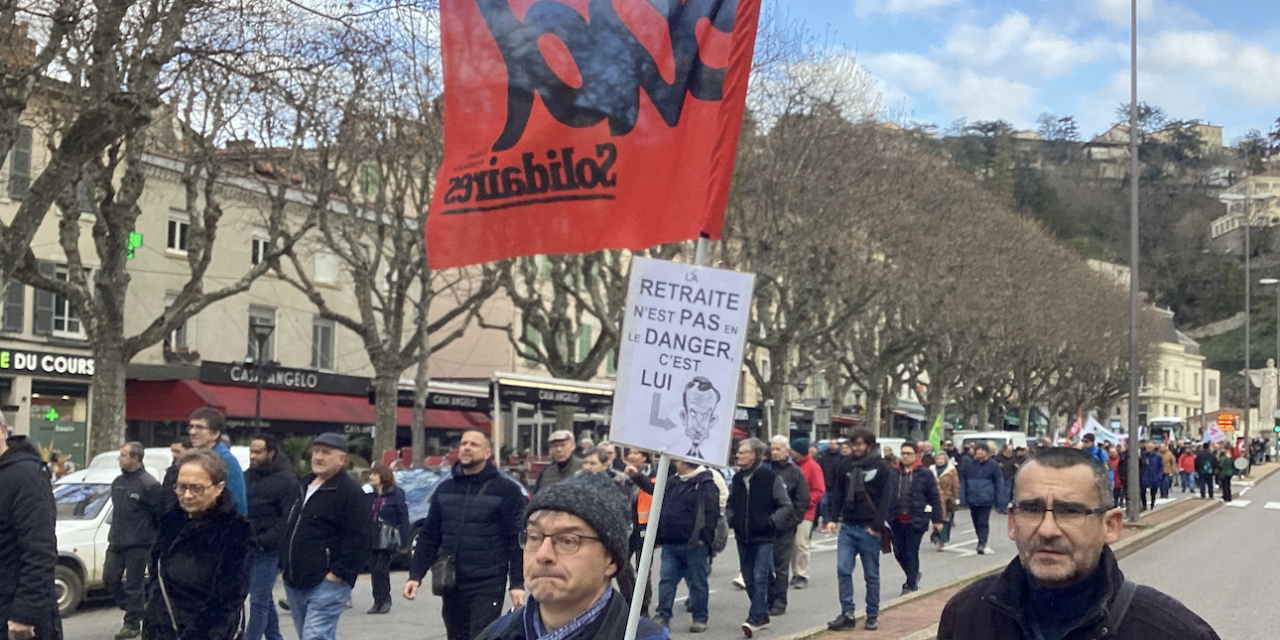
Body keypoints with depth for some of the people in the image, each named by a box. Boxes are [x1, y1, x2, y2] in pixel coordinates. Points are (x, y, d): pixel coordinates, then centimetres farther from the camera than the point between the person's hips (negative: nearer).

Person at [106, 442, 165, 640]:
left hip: (138, 545, -8)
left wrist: (156, 541, -4)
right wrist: (115, 534, 20)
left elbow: (160, 515, -10)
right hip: (116, 542, 8)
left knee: (134, 584, -2)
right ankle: (133, 607, 28)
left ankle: (132, 624, 8)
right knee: (110, 578, 8)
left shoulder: (149, 485, -14)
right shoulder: (118, 482, 11)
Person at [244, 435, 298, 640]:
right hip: (247, 548, 7)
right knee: (264, 599, 15)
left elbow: (289, 519, -15)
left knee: (259, 601, -7)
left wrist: (265, 541, -18)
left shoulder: (286, 481, -10)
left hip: (268, 551, -7)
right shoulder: (247, 477, 13)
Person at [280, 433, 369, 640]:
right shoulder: (305, 486, 17)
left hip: (327, 583, -9)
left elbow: (358, 540, -17)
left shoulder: (350, 492, -11)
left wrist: (338, 573, -20)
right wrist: (285, 565, 18)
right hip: (295, 582, 9)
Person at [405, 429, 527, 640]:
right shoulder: (445, 489, 12)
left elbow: (516, 540, -7)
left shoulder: (505, 490, -4)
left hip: (488, 585, -5)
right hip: (451, 585, 5)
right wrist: (416, 575, 4)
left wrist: (517, 583, -12)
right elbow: (429, 536, 13)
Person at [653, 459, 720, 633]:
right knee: (666, 580, 4)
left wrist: (704, 537, -17)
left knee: (697, 582, 3)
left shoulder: (705, 483, -9)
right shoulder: (672, 483, 13)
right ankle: (663, 615, 9)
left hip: (694, 544, -7)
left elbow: (712, 512, -14)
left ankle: (700, 618, 12)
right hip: (670, 543, 7)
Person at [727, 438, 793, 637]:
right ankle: (762, 617, 22)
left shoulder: (771, 478, -9)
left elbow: (786, 506, -6)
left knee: (760, 578, -11)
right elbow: (731, 503, 20)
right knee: (749, 580, 10)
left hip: (763, 538, -6)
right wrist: (730, 519, 3)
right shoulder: (737, 478, 8)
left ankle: (755, 619, -12)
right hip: (743, 537, 6)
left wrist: (771, 522, -15)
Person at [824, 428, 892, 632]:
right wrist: (834, 518, 0)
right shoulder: (846, 465, 4)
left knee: (871, 575, 7)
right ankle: (848, 614, 2)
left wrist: (877, 525, -15)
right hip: (847, 527, 3)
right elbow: (837, 493, 10)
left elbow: (885, 498, -8)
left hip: (869, 529, -3)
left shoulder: (881, 467, -6)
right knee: (843, 570, -4)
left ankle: (872, 615, 16)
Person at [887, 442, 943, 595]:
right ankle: (914, 576, 37)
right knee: (899, 553, 11)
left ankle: (911, 585, 14)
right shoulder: (892, 474, 4)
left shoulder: (925, 475, -4)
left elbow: (934, 498, -1)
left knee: (911, 553, 0)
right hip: (897, 521, 4)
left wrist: (937, 520, -2)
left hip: (915, 521, -4)